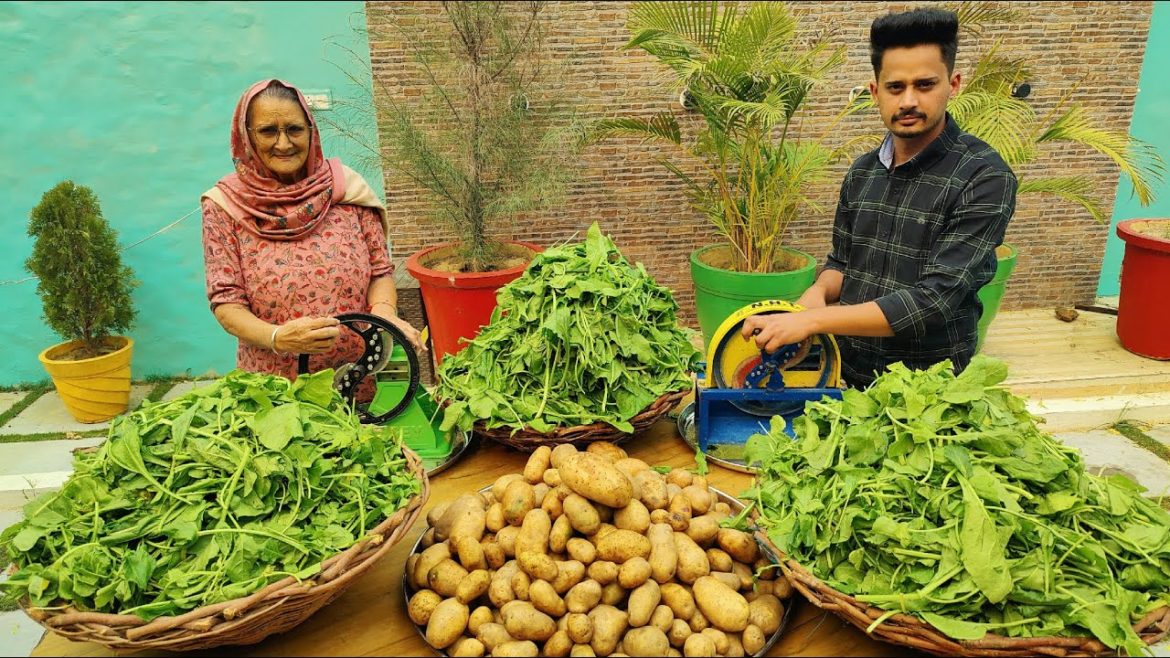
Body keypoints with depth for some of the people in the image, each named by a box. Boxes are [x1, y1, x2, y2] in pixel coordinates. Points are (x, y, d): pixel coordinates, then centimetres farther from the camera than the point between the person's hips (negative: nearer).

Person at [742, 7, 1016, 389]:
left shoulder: (985, 178, -16)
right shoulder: (862, 172, 2)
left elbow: (934, 300, -23)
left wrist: (812, 320, -29)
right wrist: (817, 293, -11)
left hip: (927, 391, -5)